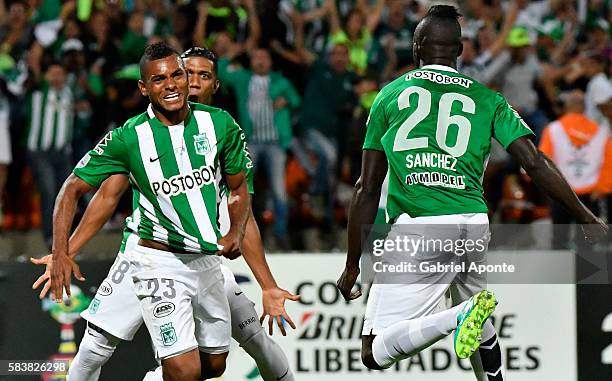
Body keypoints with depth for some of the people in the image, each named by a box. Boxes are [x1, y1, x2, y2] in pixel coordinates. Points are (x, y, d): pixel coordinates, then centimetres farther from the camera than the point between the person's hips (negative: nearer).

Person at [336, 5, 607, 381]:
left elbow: (367, 190, 10)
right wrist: (587, 219, 10)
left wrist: (353, 265, 16)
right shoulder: (487, 99, 13)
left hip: (417, 226, -3)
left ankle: (459, 317, -28)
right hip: (475, 224, 4)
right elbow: (536, 163, 3)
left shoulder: (390, 95, 11)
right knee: (482, 331, 30)